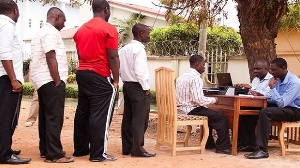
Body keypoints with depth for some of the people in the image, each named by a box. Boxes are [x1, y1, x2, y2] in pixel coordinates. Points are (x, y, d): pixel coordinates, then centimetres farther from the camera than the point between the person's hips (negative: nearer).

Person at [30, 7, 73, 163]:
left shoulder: (41, 32, 21)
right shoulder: (51, 32, -11)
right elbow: (51, 58, -19)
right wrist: (57, 82, -17)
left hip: (42, 80, 11)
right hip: (50, 80, -11)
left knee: (46, 116, 13)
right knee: (54, 118, -9)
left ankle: (45, 150, 18)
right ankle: (54, 154, -8)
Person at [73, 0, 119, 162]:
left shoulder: (81, 29, 13)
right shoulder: (109, 29, -9)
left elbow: (80, 54, 16)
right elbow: (113, 57, -12)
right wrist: (116, 80, -6)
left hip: (82, 73, 8)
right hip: (100, 77, -7)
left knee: (82, 112, 13)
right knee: (100, 115, -4)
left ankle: (80, 148, 21)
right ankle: (98, 153, -1)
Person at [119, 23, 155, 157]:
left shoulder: (124, 49, 12)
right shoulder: (139, 49, -14)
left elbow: (120, 69, 10)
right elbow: (139, 71, -20)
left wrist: (126, 81, 15)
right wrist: (146, 87, -12)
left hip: (127, 85, 9)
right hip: (138, 87, -9)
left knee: (128, 118, 10)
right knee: (140, 118, -4)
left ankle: (127, 147, 14)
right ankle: (137, 149, -1)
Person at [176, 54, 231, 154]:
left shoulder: (181, 77, 10)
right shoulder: (195, 78, -18)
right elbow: (199, 100, -26)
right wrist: (213, 100, -9)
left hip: (181, 109, 10)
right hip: (192, 110, -10)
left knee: (209, 113, 32)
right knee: (222, 118, -4)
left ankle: (209, 143, 36)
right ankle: (222, 147, 1)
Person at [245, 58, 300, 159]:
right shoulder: (278, 79, 5)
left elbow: (282, 103, -26)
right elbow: (273, 99, 12)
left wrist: (272, 87, -23)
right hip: (282, 108, 8)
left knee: (265, 112, -31)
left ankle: (262, 150, -32)